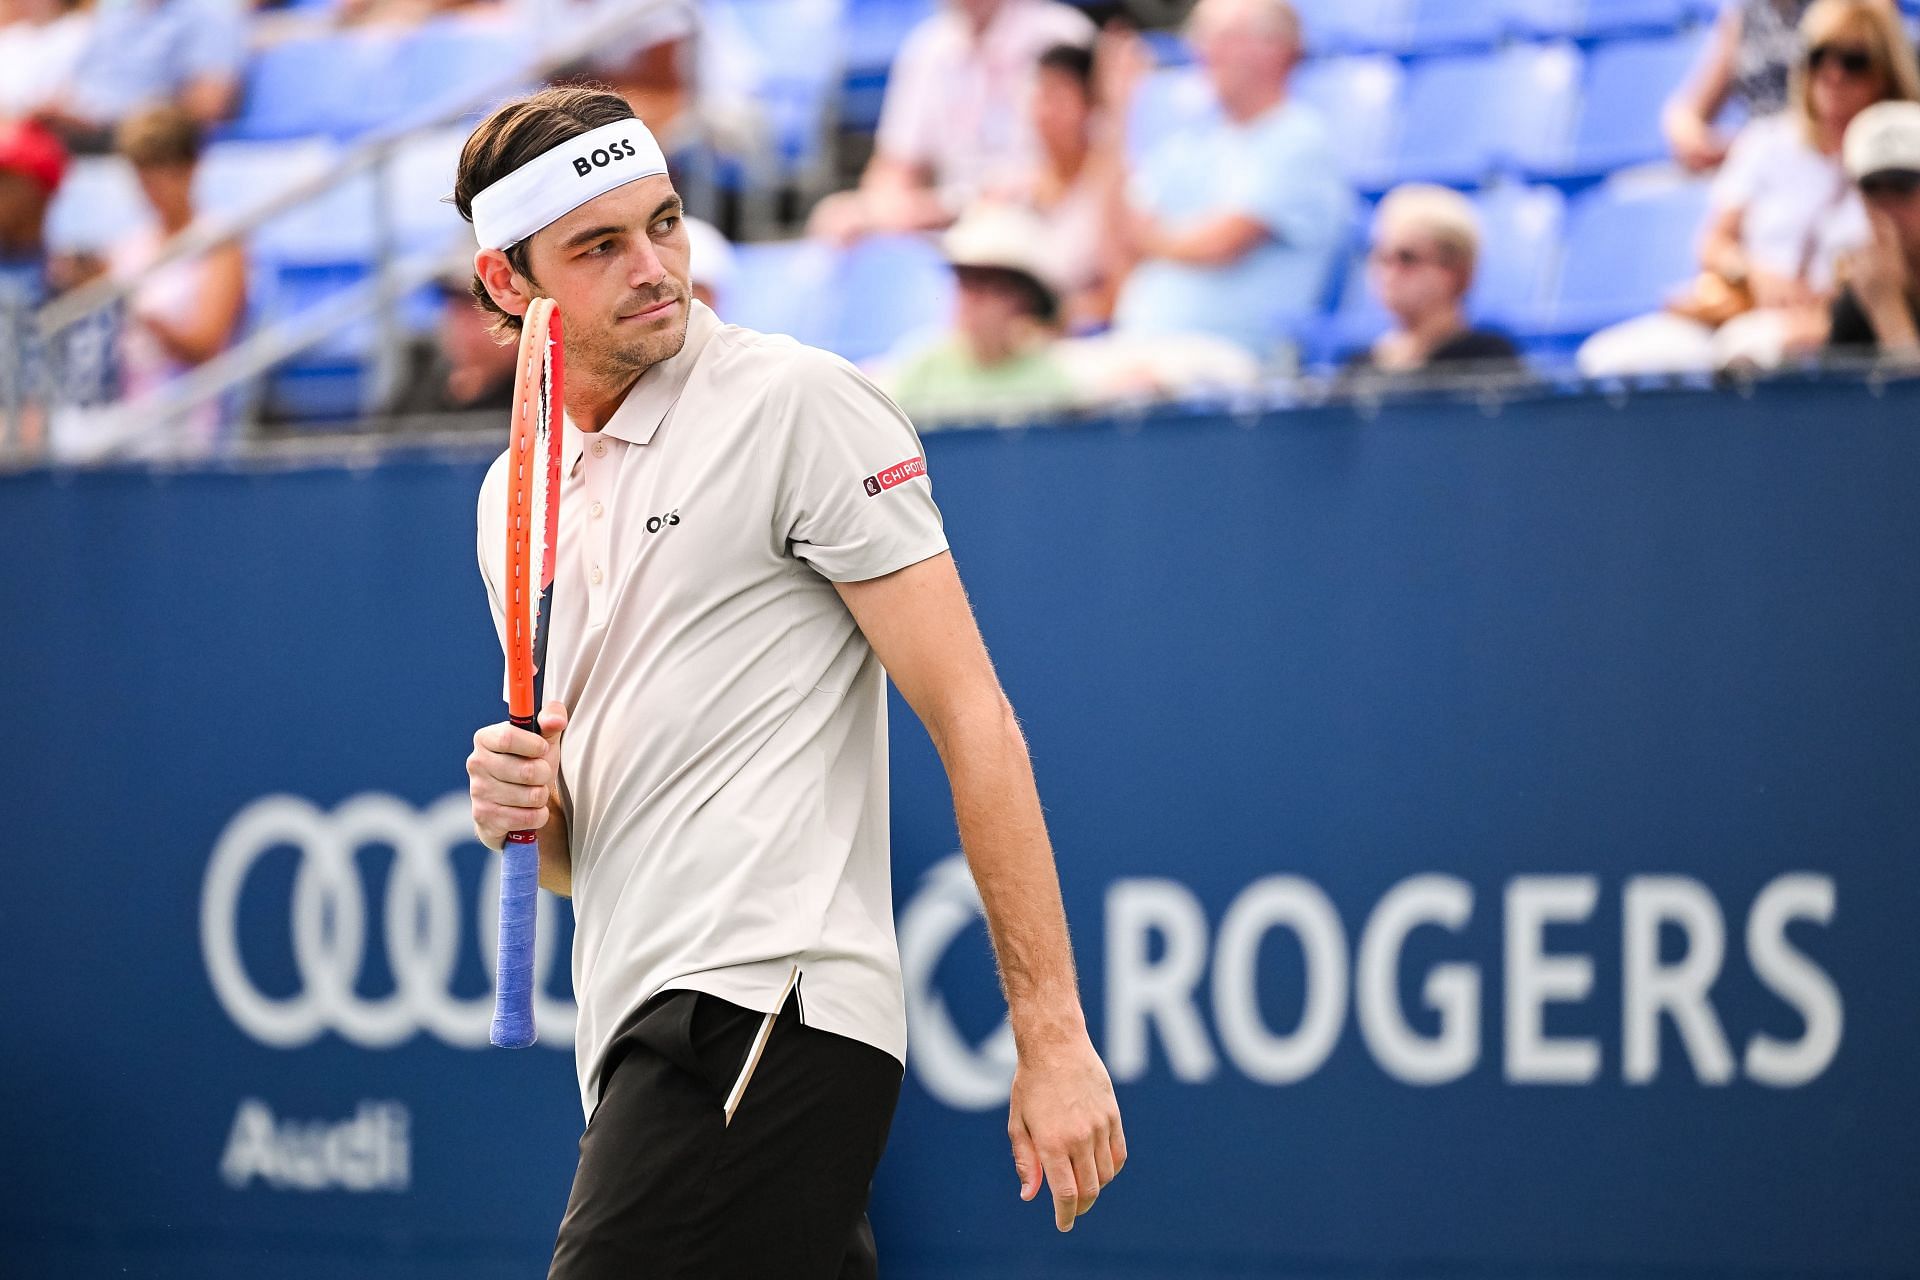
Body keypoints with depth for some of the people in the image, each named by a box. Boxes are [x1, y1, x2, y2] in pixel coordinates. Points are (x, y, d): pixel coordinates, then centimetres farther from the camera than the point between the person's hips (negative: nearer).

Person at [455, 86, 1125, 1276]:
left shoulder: (796, 402, -4)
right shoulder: (517, 494, 19)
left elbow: (972, 721, -7)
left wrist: (1052, 1036, -12)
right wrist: (522, 806, 2)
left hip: (759, 1006, -8)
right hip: (642, 1039, 8)